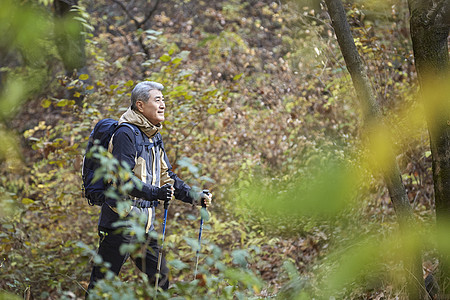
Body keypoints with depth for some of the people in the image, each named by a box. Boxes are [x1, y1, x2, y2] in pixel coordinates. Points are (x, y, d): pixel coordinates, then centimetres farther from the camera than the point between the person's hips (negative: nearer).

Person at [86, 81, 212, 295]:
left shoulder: (154, 137, 16)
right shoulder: (126, 134, -12)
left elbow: (166, 177, 22)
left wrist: (196, 197, 11)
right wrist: (154, 193, -34)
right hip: (120, 221, -9)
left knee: (160, 279, 9)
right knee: (102, 284, -4)